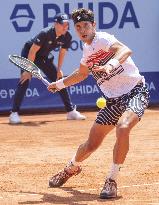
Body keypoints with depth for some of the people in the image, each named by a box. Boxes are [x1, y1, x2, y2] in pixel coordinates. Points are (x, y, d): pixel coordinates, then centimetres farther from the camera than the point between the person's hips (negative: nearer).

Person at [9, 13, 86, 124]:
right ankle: (14, 113, -16)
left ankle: (71, 111, 11)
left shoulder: (67, 37, -17)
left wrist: (58, 69, -2)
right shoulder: (45, 34, -33)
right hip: (29, 54, -6)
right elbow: (33, 51, -29)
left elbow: (62, 52, 1)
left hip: (45, 57, 6)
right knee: (24, 81, -19)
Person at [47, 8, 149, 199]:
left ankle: (112, 181, -22)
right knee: (92, 144, 9)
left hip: (135, 92, -7)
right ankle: (71, 168, 41)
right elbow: (82, 73, 33)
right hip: (114, 99, 7)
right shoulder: (87, 50, 9)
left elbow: (125, 50, -38)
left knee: (123, 128, -35)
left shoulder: (103, 39, -15)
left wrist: (111, 64, -56)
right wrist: (59, 84, 35)